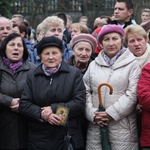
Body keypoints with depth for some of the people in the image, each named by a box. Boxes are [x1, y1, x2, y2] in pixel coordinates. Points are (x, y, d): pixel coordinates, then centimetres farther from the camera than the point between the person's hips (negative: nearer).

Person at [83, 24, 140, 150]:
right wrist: (93, 114, -7)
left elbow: (132, 94, -6)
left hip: (122, 127, -3)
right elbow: (85, 92, 8)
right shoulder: (93, 65, 14)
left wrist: (111, 113, -11)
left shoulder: (132, 64, 3)